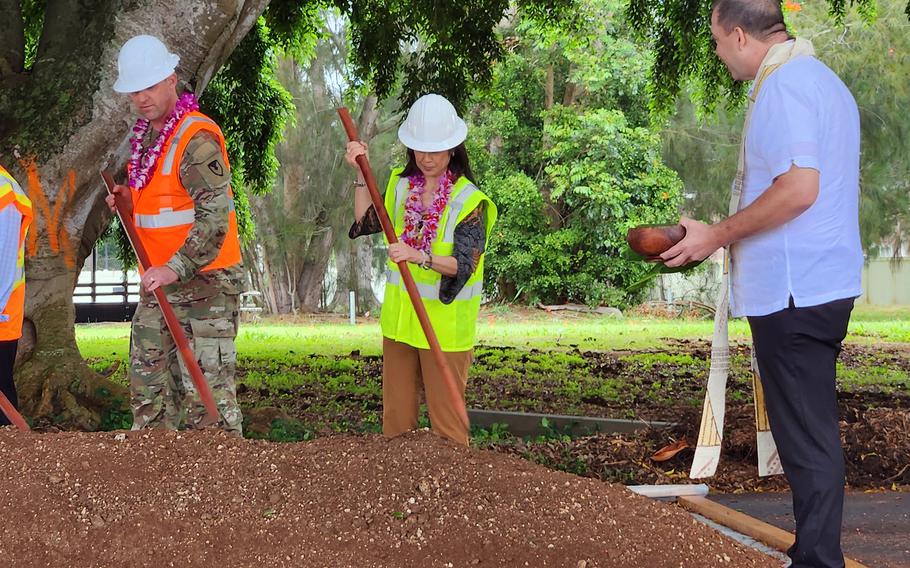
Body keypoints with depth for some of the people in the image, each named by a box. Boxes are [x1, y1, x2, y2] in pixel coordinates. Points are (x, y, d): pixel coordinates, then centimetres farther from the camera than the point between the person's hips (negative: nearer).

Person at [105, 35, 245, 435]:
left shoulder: (197, 138, -17)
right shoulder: (144, 136, 13)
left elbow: (216, 215, -26)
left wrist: (176, 268, -33)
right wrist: (129, 198, 9)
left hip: (204, 282, -9)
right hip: (160, 282, 9)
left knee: (205, 386, -11)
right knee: (147, 381, 12)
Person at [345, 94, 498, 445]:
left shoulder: (469, 201, -13)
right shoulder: (400, 184, 6)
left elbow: (463, 264, -21)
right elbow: (366, 222, 18)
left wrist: (421, 257, -37)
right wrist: (361, 174, 9)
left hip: (444, 322, -6)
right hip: (399, 319, 6)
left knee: (445, 413, -2)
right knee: (395, 413, 13)